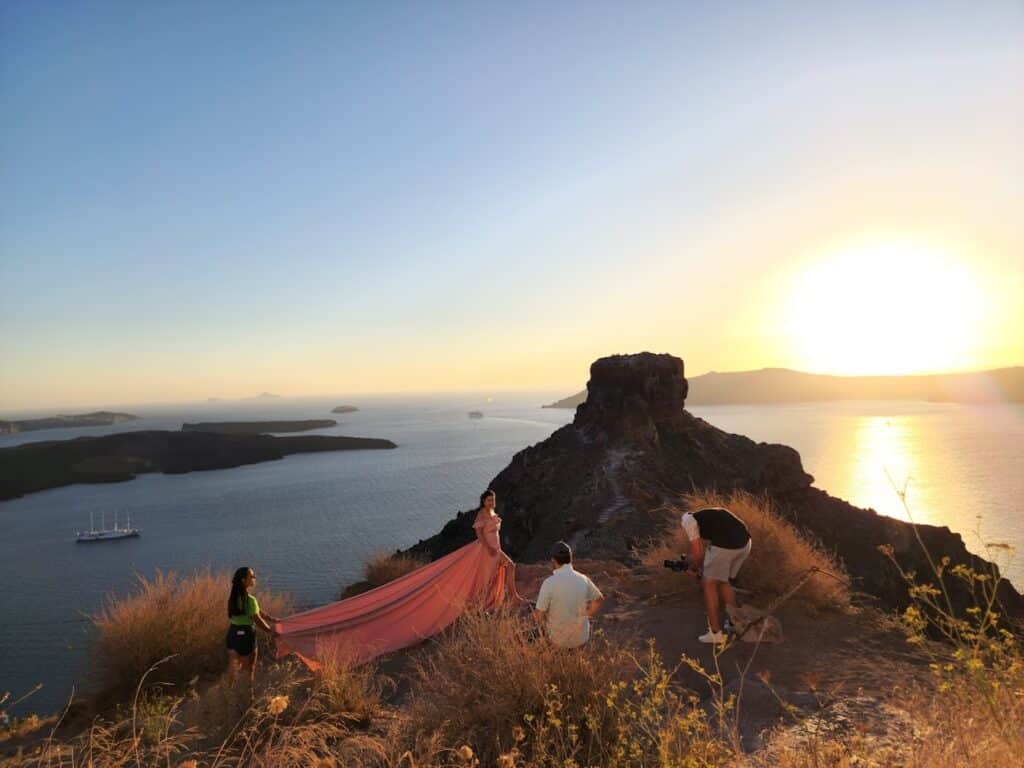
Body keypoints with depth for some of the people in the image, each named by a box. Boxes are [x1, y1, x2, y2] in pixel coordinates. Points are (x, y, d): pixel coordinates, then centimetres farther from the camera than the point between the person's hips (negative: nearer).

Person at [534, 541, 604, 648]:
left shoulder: (549, 583, -24)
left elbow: (539, 614, -17)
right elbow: (599, 599, 7)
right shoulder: (583, 579, -11)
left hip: (558, 640, -3)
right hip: (581, 638, 3)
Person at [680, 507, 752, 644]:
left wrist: (694, 566, 26)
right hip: (744, 543, 7)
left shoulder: (688, 520, 14)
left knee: (708, 585, 12)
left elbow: (698, 553, 6)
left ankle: (716, 633, 15)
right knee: (723, 581, 27)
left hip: (725, 544, -7)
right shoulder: (712, 515, 36)